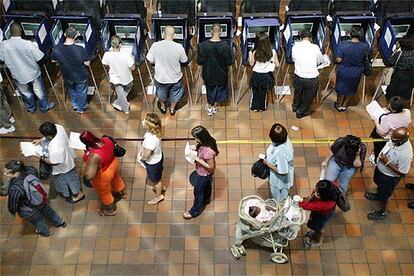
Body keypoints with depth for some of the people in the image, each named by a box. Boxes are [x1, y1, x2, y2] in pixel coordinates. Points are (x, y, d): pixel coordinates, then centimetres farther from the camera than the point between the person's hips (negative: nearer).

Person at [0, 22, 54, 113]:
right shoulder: (28, 44, -30)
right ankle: (44, 107, 45)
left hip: (18, 76, 3)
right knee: (40, 91, 23)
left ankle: (31, 108, 50)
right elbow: (40, 58, -21)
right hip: (33, 73, -3)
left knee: (26, 93, 28)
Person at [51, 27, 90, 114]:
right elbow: (87, 64, -21)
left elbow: (53, 60, -5)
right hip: (80, 76, -3)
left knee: (71, 90, 34)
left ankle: (74, 105, 54)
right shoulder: (80, 49, -33)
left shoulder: (56, 49, -23)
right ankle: (81, 108, 48)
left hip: (67, 76, 3)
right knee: (81, 92, 26)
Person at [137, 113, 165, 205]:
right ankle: (161, 187, 63)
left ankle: (159, 196, 51)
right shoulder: (153, 131, -19)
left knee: (155, 180, 23)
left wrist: (140, 158, -8)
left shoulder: (151, 141, -44)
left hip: (153, 163, -7)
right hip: (157, 157, 8)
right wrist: (140, 151, -3)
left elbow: (145, 157, -29)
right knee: (153, 177, 36)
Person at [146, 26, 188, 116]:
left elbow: (150, 60, -9)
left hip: (160, 77, 1)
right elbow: (184, 61, -7)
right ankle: (172, 109, 51)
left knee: (161, 92, 32)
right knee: (175, 93, 30)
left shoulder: (155, 45, -21)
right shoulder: (179, 47, -23)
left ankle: (163, 107, 55)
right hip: (175, 78, -1)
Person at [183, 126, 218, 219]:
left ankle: (195, 211, 38)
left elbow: (211, 166, -31)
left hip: (204, 173, -8)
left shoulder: (208, 151, -43)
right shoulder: (207, 141, -18)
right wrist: (196, 148, -11)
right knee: (206, 185, 34)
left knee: (198, 191, 15)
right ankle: (206, 199, 62)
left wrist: (198, 159, -31)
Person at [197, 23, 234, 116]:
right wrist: (232, 54, 4)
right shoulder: (225, 45, -23)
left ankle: (209, 108, 42)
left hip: (208, 74, 1)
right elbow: (229, 62, -15)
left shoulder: (203, 45, -22)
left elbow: (199, 62, -14)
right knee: (220, 88, 26)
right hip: (221, 74, 0)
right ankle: (215, 107, 43)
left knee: (210, 89, 26)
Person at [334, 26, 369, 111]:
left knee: (341, 88, 22)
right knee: (351, 89, 25)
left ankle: (339, 105, 40)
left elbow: (338, 60, -19)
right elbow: (366, 57, -1)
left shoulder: (342, 45, -26)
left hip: (344, 72, -2)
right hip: (357, 72, 2)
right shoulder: (365, 46, -19)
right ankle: (344, 105, 42)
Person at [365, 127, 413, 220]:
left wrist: (387, 162, -32)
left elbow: (402, 172, -30)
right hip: (380, 168, 7)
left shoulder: (406, 154, -42)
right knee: (378, 184, 35)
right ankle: (378, 195, 66)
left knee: (383, 196, 19)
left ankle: (382, 212, 47)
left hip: (389, 177, -6)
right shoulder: (395, 140, -21)